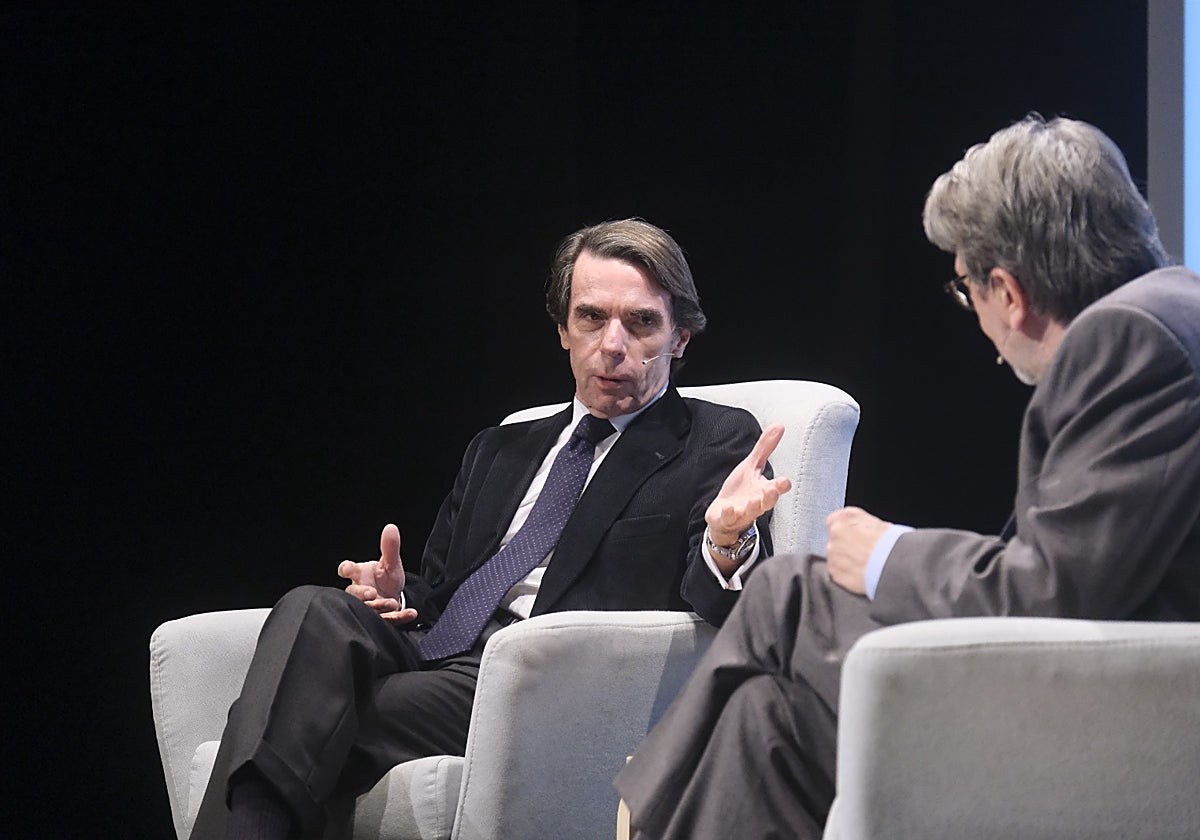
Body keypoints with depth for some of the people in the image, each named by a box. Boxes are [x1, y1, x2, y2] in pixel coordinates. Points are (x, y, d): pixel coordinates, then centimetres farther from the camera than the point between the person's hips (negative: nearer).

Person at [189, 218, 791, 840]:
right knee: (314, 612, -28)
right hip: (432, 654, 5)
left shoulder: (719, 444, 12)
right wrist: (396, 596, 7)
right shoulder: (501, 450, 30)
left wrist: (726, 539, -27)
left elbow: (712, 612, -3)